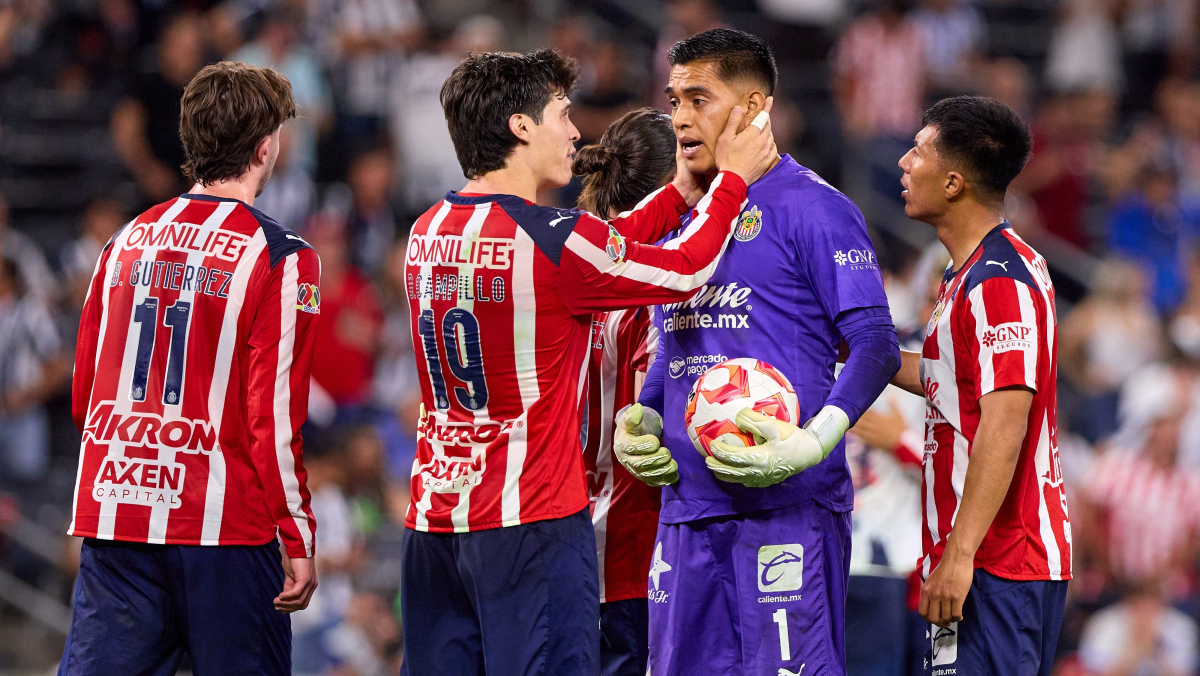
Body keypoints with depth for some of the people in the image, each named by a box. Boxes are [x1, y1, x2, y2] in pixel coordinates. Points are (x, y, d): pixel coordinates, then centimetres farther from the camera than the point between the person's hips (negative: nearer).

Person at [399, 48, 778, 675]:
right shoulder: (553, 239, -14)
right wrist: (732, 177, 12)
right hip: (532, 521, -7)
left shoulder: (428, 232, 9)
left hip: (433, 522, 7)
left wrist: (680, 192, 22)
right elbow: (685, 271, -2)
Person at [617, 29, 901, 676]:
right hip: (687, 507, 7)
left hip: (785, 504, -7)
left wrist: (814, 439, -24)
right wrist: (636, 421, 7)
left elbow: (876, 346, -10)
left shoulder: (811, 208, -4)